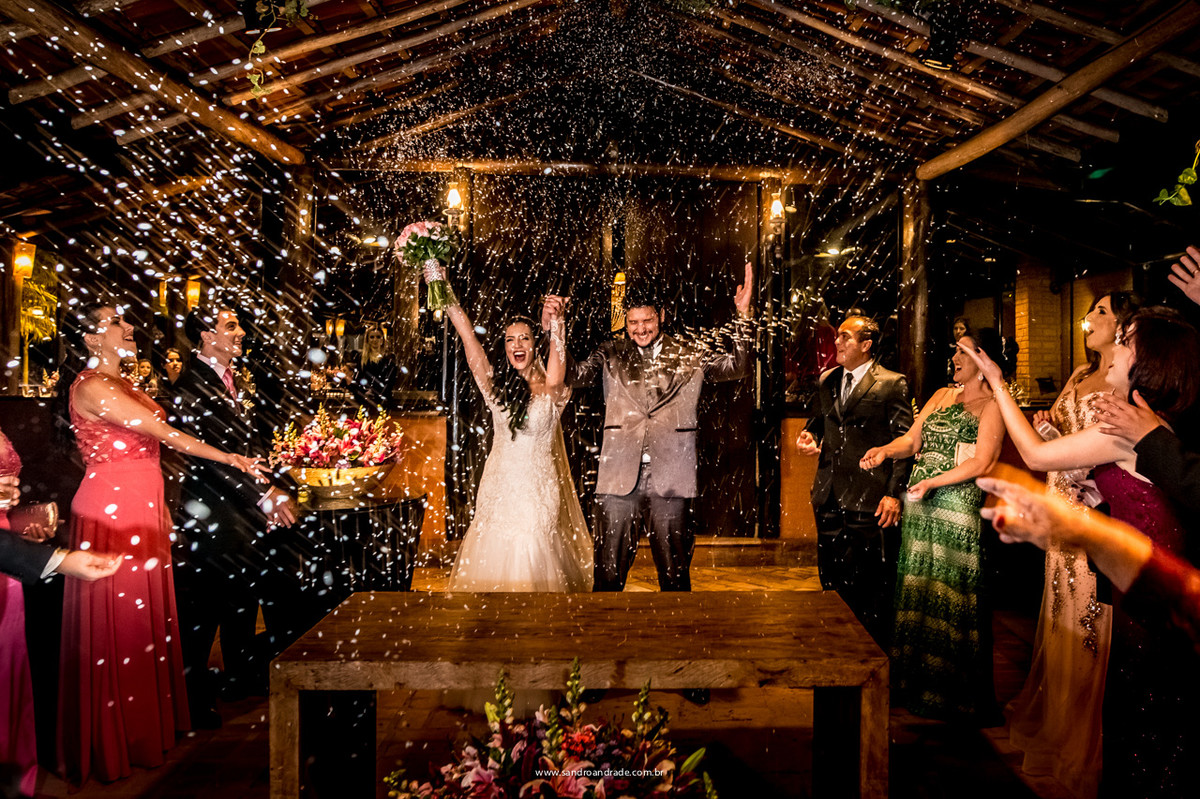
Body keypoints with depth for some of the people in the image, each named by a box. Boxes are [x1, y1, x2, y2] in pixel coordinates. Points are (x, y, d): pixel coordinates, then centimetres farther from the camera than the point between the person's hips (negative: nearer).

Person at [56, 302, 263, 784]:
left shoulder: (121, 385, 17)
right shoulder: (92, 387, -12)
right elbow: (163, 434, -15)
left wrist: (161, 510, 17)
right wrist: (230, 458, -10)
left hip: (141, 510, 9)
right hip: (111, 511, -9)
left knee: (145, 618, 13)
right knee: (117, 622, 0)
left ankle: (146, 726, 25)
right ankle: (113, 744, 14)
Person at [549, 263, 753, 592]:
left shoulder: (688, 356, 8)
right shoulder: (611, 356, 9)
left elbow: (736, 367, -1)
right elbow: (572, 374, -3)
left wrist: (743, 315, -14)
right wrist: (552, 330, -18)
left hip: (669, 478, 0)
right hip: (619, 477, 0)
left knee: (674, 572, 11)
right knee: (609, 572, 6)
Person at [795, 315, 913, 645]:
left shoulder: (892, 384, -6)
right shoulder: (827, 380, 12)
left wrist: (894, 493, -15)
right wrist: (809, 434, 2)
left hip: (868, 496, -6)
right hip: (829, 495, 6)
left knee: (869, 582, 2)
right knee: (831, 574, 14)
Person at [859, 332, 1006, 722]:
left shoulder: (993, 405, -2)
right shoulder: (941, 396, 18)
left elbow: (981, 463, -10)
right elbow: (912, 439, 12)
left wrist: (933, 481, -16)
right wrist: (886, 450, -8)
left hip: (957, 505, -6)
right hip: (919, 503, 6)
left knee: (950, 592, -3)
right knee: (917, 589, 9)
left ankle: (955, 693, 10)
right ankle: (918, 682, 20)